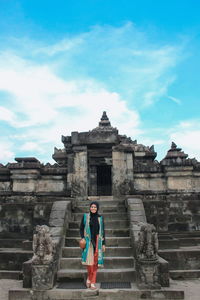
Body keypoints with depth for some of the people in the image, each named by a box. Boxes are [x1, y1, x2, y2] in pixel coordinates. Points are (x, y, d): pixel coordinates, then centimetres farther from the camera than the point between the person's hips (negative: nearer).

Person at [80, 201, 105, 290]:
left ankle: (92, 282, 12)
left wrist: (103, 243, 3)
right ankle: (89, 277, 14)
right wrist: (82, 238, -11)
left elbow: (103, 231, 8)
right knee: (89, 259, -11)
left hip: (97, 240, 2)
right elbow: (81, 228, 5)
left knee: (95, 261, 1)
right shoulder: (85, 216, 2)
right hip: (88, 240, -1)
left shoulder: (100, 218, 6)